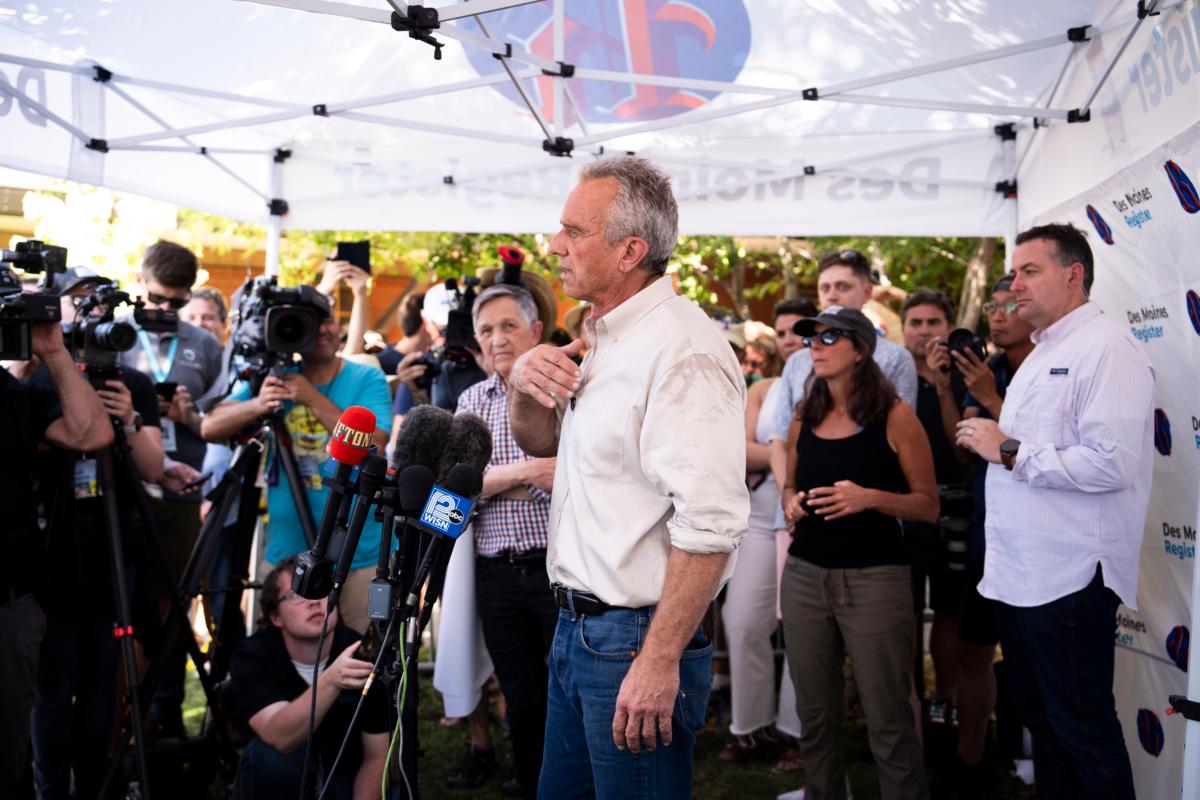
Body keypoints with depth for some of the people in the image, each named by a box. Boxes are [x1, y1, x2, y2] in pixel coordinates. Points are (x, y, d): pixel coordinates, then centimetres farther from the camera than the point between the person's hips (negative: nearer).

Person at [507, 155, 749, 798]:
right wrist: (522, 383, -1)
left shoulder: (681, 352, -21)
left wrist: (659, 662, -25)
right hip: (577, 625, 9)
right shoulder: (602, 338, 10)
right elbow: (541, 444, 21)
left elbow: (710, 523, -26)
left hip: (636, 637, -9)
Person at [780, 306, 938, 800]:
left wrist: (868, 498, -19)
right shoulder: (804, 420, 9)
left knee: (888, 720, -2)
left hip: (876, 578, -4)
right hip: (805, 574, 5)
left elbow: (928, 505, -4)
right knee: (814, 715, 11)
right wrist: (791, 501, 1)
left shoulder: (895, 417, -5)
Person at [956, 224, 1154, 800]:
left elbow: (1111, 463, -25)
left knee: (1083, 730, 2)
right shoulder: (1042, 354, 17)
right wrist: (993, 442, 6)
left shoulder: (1106, 348, -13)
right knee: (1040, 722, 19)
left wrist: (1010, 451, -17)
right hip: (1016, 575, 9)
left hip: (1069, 579, -9)